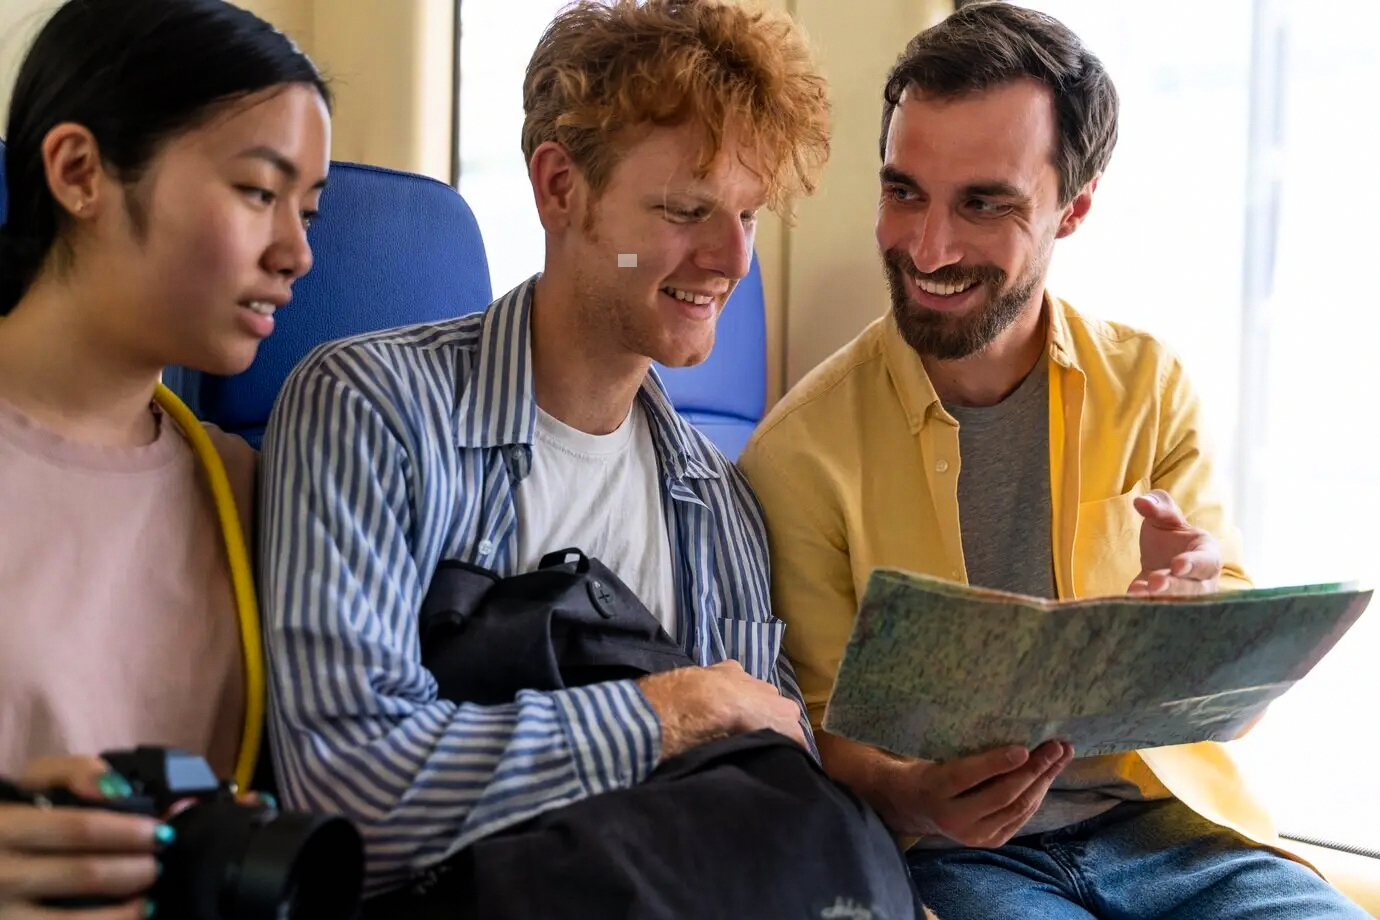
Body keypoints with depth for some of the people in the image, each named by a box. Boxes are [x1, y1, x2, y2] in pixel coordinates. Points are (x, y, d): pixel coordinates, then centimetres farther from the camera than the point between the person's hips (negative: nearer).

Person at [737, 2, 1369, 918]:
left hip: (1164, 820, 3)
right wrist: (908, 798, -23)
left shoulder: (1150, 387, 2)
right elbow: (821, 724, -1)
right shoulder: (803, 451, -7)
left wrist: (1201, 600, -23)